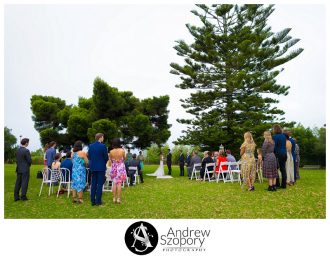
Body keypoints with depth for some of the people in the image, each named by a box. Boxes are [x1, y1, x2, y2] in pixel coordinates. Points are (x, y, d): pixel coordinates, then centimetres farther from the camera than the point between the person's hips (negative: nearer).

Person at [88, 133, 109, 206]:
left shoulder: (90, 146, 4)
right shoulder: (103, 146, -12)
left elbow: (89, 157, 9)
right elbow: (106, 157, -9)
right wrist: (104, 162, 12)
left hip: (93, 167, 5)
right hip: (101, 167, -5)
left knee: (93, 184, 11)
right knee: (100, 184, 1)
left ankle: (93, 201, 14)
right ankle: (98, 201, 4)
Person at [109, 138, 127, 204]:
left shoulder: (111, 152, -7)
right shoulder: (122, 150, -12)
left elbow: (111, 160, 7)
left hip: (114, 168, 2)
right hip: (120, 168, -2)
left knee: (114, 183, 9)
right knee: (119, 183, 2)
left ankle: (114, 198, 11)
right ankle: (118, 199, 2)